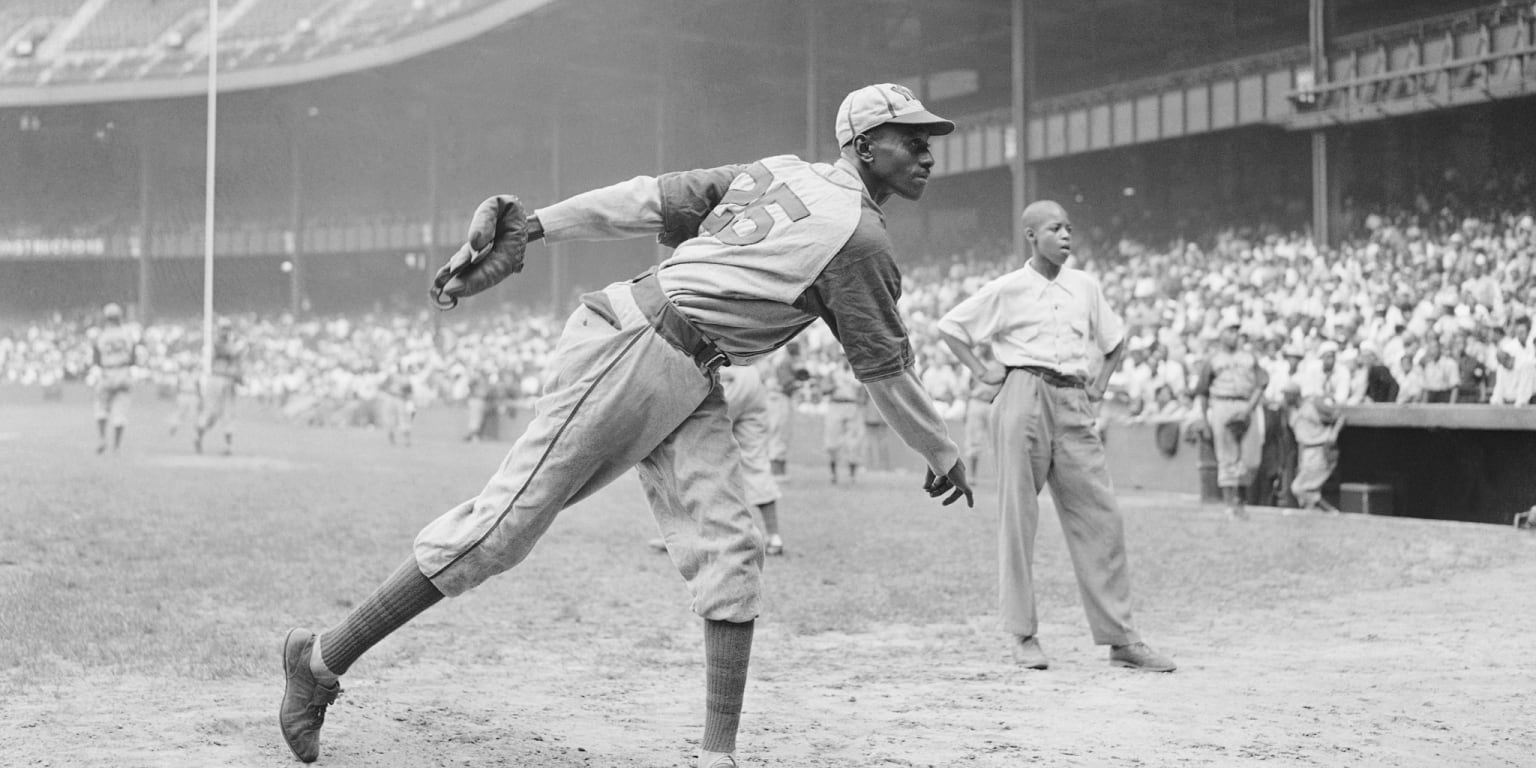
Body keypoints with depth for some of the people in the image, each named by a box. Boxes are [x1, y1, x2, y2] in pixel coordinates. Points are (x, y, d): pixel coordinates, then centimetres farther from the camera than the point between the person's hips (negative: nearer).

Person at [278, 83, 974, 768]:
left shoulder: (775, 171, 16)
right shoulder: (859, 233, -8)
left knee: (729, 554, 0)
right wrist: (943, 456, 14)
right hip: (629, 351, -9)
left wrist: (528, 227, 1)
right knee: (506, 523, -7)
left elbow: (650, 198, 7)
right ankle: (322, 659, 2)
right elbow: (885, 371, 0)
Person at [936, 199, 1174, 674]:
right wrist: (983, 372, 0)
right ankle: (1022, 633, 6)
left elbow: (1116, 340, 27)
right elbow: (949, 327, 8)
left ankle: (1120, 638, 1)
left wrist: (1099, 386, 14)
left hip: (1074, 404, 4)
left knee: (1101, 518, -2)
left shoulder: (1085, 287, 15)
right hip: (1024, 398, -4)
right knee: (1019, 515, -2)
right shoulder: (1007, 289, 3)